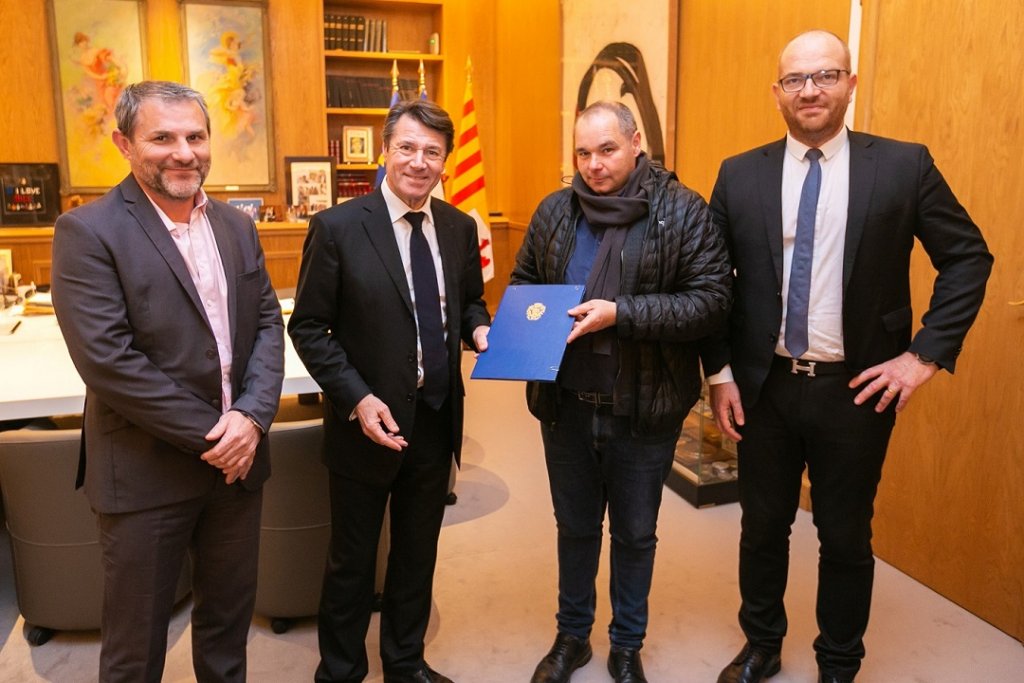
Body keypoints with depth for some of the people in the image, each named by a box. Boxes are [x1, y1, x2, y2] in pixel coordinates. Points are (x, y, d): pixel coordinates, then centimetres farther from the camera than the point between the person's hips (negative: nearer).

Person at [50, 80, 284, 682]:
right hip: (147, 473, -5)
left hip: (237, 457, 5)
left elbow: (268, 323, 4)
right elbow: (107, 360, -19)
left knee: (230, 612, 21)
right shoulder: (87, 232, -12)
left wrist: (251, 416, -12)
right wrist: (210, 434, -17)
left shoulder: (237, 226, 6)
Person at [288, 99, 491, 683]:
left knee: (418, 553, 21)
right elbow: (309, 328, -10)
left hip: (436, 421, 5)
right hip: (369, 422, -4)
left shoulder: (459, 227, 1)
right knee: (352, 562, 14)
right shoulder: (338, 228, -12)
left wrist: (479, 329, -8)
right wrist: (357, 400, -20)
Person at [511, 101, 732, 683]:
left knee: (635, 534, 16)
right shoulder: (555, 211, 2)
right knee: (575, 527, 19)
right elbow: (523, 281, 13)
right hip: (567, 404, 3)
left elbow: (711, 302, -16)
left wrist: (620, 313, -25)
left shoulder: (684, 212, -10)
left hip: (643, 410, -3)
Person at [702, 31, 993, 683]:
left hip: (856, 388, -1)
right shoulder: (739, 175, 0)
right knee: (763, 526, 16)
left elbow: (969, 258, 1)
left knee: (846, 537, 13)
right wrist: (720, 372, 0)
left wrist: (926, 354, -7)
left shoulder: (904, 166, -4)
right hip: (764, 385, 2)